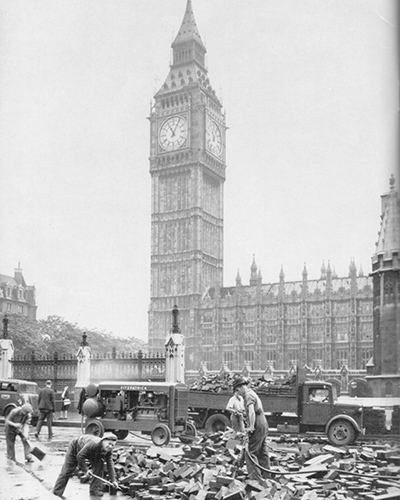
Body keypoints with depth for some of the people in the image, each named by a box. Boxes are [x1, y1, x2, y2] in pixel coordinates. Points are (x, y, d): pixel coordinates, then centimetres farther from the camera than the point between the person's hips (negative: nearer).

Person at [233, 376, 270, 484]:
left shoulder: (248, 395, -10)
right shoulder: (253, 393, 21)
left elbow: (251, 412, -23)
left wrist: (251, 426, -30)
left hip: (258, 427, -10)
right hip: (264, 424, 10)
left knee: (250, 453, -9)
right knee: (263, 453, 13)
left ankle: (256, 479, -14)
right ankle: (265, 478, 19)